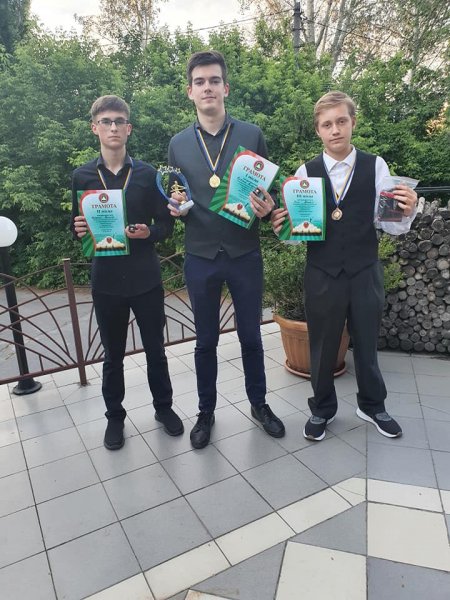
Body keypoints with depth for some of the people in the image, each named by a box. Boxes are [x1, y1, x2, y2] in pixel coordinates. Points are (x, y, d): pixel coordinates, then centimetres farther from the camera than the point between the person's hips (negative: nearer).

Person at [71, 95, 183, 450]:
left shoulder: (148, 174, 1)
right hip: (106, 280, 1)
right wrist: (79, 231, -14)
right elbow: (77, 228, 8)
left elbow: (167, 224, 2)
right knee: (113, 354, 12)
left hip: (146, 278, 0)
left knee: (155, 349, 11)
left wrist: (149, 232, -18)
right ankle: (115, 416, 30)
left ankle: (164, 407, 32)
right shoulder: (82, 176, 3)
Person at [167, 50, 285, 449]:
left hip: (245, 254, -1)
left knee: (251, 336, 13)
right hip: (200, 258, 1)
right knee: (206, 341, 13)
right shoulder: (178, 144, 5)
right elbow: (175, 198, 11)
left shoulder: (252, 135, 1)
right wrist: (174, 207, -11)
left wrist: (267, 206, -18)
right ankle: (206, 411, 32)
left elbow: (270, 190, 4)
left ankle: (259, 404, 35)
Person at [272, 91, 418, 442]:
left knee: (367, 343, 17)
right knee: (323, 346, 13)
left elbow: (388, 224, -4)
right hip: (322, 275, 0)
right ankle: (322, 409, 36)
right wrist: (281, 228, -21)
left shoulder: (375, 167, -2)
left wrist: (407, 213, -24)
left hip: (365, 272, 1)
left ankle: (372, 406, 42)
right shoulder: (306, 172, -1)